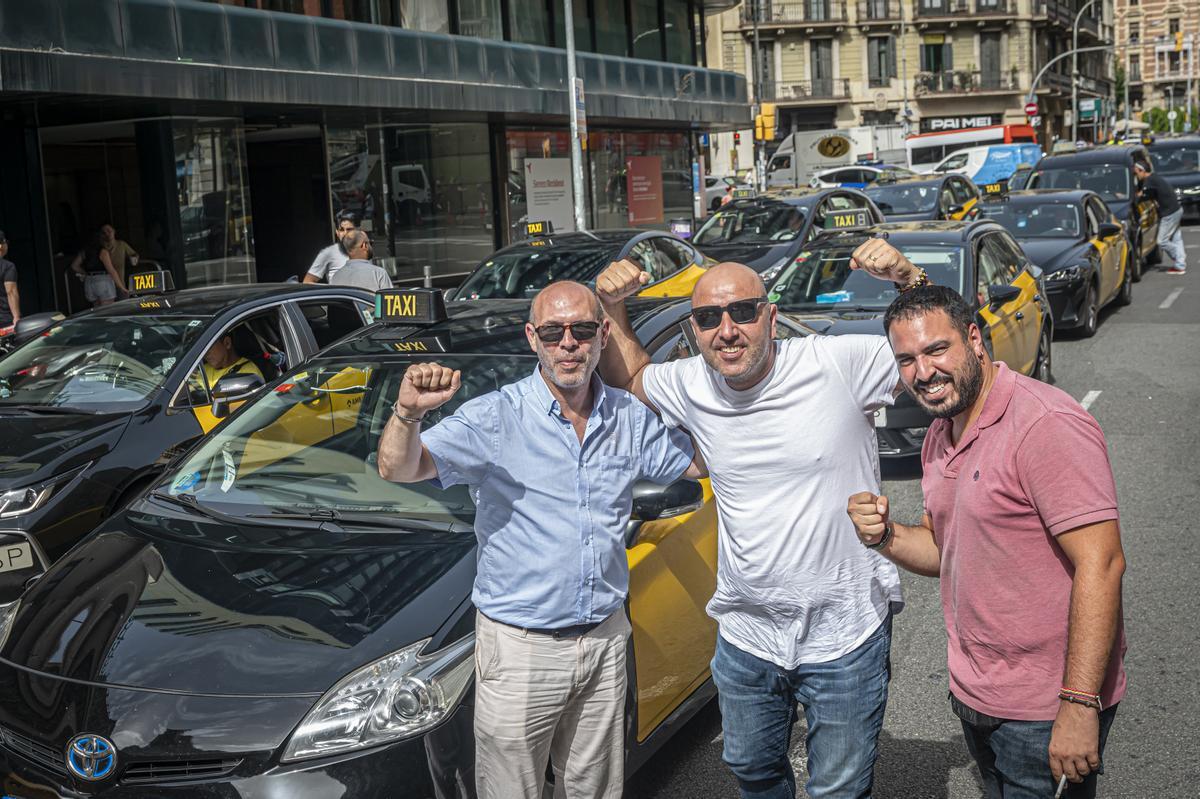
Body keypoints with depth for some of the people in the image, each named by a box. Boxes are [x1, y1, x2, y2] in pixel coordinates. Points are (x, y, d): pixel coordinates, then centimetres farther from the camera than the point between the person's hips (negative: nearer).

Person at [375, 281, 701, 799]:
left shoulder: (629, 417, 3)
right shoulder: (496, 418, -12)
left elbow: (698, 461, 16)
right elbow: (399, 470, -21)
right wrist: (408, 413, -42)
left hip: (605, 639, 4)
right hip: (519, 647, -4)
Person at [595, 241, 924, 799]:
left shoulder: (840, 365, -18)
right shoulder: (690, 387, -5)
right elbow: (627, 375, 15)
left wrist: (908, 278, -28)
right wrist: (612, 307, -2)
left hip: (845, 637, -4)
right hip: (745, 635, 4)